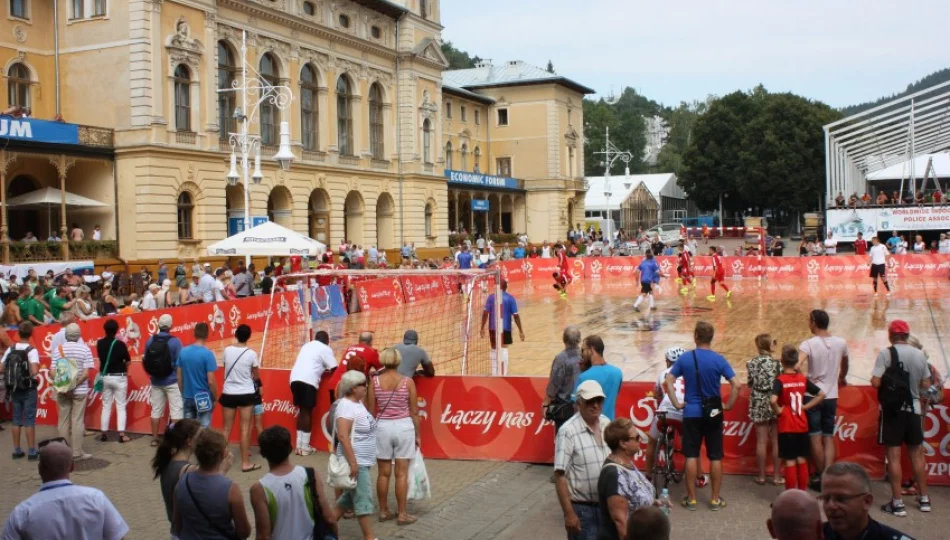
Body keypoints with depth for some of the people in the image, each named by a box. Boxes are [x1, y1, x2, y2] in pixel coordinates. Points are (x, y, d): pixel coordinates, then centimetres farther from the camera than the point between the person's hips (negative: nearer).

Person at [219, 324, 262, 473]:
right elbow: (257, 376, 1)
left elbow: (226, 369, 10)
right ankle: (245, 463, 4)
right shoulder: (251, 354, -11)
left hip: (228, 393, 3)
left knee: (227, 428, 12)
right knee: (245, 428, 1)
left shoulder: (227, 350, -3)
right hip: (246, 394, -3)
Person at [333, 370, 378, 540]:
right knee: (363, 499, -2)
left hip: (363, 461, 10)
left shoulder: (357, 403, 10)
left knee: (350, 496, 18)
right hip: (356, 462, -10)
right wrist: (353, 463, -27)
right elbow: (342, 436, -26)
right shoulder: (346, 406, -20)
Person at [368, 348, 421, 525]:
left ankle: (383, 511, 22)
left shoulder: (375, 381, -5)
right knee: (401, 473, 5)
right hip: (404, 427, -1)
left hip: (382, 427, 2)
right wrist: (418, 434, 7)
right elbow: (414, 412, -3)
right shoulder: (408, 381, -7)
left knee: (383, 472, 12)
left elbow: (370, 411, -1)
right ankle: (402, 514, 11)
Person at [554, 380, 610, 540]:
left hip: (607, 504, 6)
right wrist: (569, 513, -18)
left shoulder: (607, 424, 3)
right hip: (582, 508, -6)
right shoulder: (568, 431, -17)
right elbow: (560, 475, -17)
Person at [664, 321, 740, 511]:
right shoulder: (718, 359, -7)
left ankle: (691, 499, 12)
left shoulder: (685, 358, -4)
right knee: (715, 457, 8)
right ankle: (715, 499, 14)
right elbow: (736, 384, -12)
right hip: (713, 413, -1)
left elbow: (668, 381, -4)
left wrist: (677, 403, 1)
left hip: (691, 413, 1)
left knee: (691, 456, 8)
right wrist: (728, 406, -2)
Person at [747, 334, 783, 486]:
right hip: (774, 404, -2)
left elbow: (750, 384, 3)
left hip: (758, 405, 2)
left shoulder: (751, 363, -2)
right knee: (776, 442, 7)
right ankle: (777, 476, 12)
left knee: (761, 442, 7)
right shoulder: (776, 364, -10)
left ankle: (761, 476, 12)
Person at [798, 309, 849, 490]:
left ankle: (821, 477, 10)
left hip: (812, 396, -3)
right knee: (829, 438, 10)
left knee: (815, 438, 5)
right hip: (831, 396, 4)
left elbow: (796, 366, -29)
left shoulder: (808, 344, -13)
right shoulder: (841, 343, 1)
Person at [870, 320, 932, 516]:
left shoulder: (886, 354, -11)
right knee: (916, 454, 15)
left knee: (894, 456, 0)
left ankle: (897, 503, 0)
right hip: (913, 409, 4)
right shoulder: (919, 355, 2)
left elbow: (875, 382, -16)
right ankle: (924, 499, 24)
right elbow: (926, 385, 5)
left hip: (892, 410, -4)